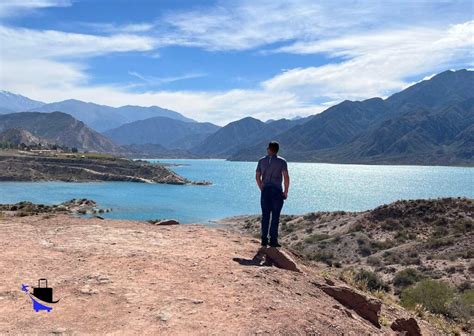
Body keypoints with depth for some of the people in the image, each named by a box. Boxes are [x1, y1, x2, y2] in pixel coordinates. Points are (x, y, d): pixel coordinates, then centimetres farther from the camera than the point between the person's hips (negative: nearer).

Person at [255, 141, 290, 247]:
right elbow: (286, 177, -11)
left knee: (265, 215, 8)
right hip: (277, 191, -3)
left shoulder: (262, 161, 7)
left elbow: (257, 176, 9)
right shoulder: (282, 161, -3)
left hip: (265, 191, 3)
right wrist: (286, 191, -3)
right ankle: (273, 240, 2)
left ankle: (264, 239, 11)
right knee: (275, 216, 1)